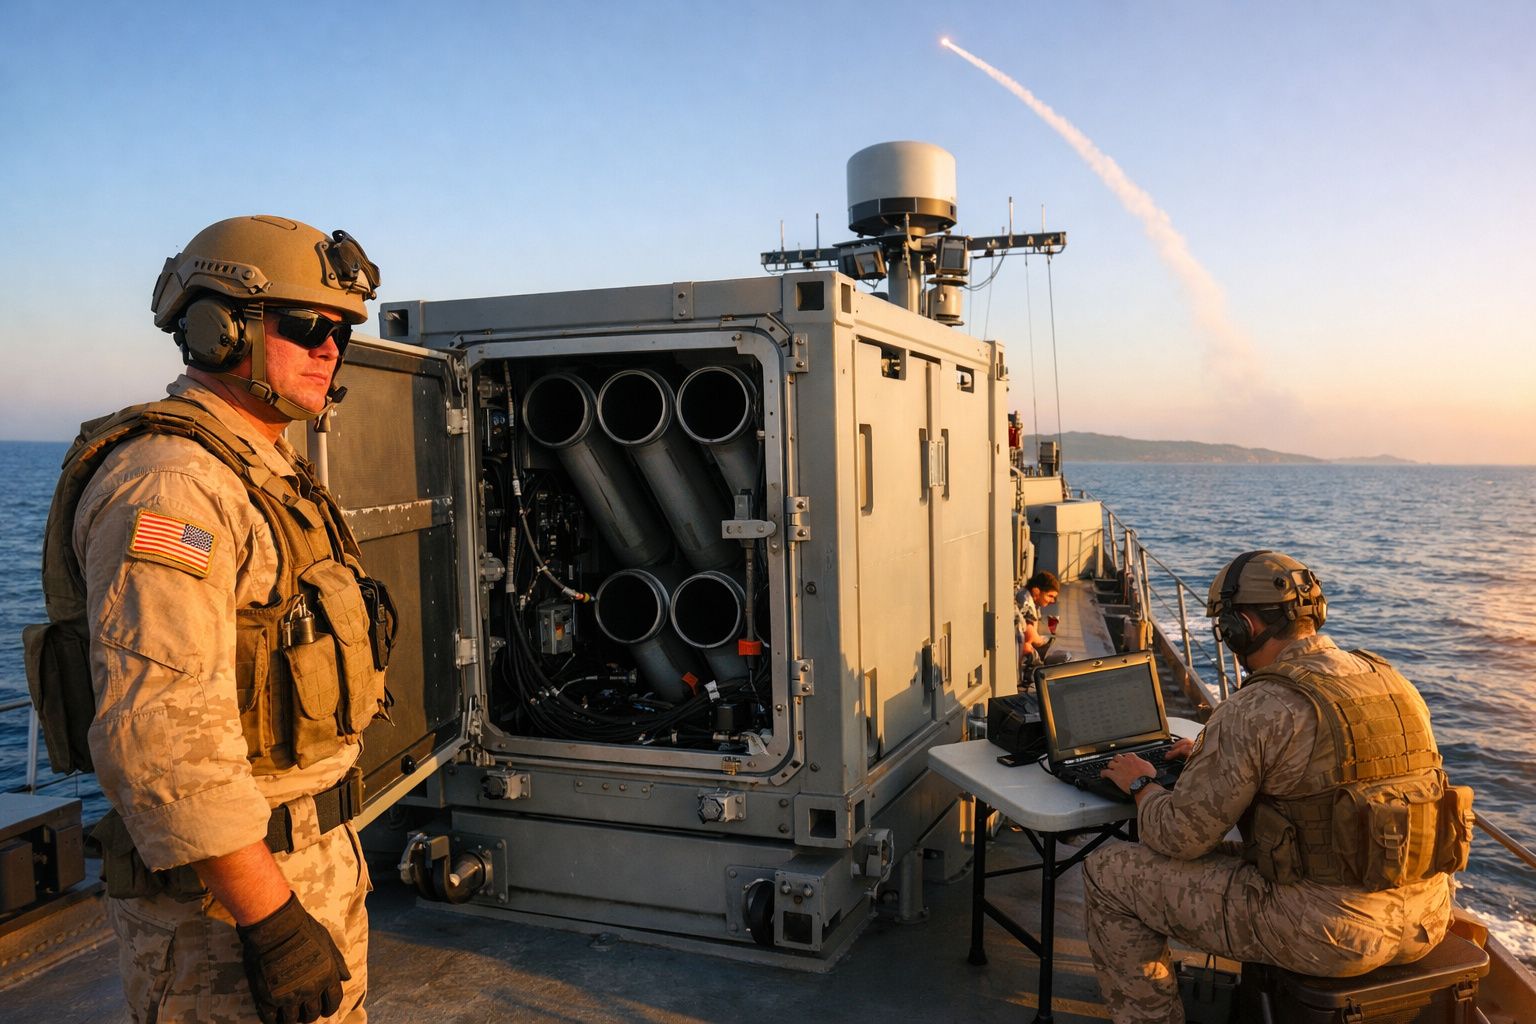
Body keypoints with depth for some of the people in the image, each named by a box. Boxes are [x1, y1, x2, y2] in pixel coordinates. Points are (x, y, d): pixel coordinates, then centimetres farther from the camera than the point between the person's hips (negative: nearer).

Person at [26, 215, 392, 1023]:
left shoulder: (268, 472, 12)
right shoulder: (167, 484, -20)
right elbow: (161, 730, -29)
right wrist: (273, 921, -26)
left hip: (316, 862, 9)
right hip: (223, 897, -9)